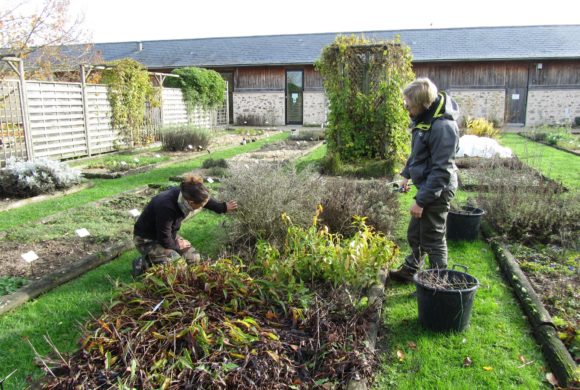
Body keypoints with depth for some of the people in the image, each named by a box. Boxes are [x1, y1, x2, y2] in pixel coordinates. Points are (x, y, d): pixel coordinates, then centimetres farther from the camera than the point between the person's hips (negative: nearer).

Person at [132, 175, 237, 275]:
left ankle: (153, 258, 15)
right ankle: (143, 264, -2)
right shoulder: (166, 207, -39)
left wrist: (224, 207, -1)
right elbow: (164, 240, -27)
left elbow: (204, 199, 7)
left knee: (194, 258, 4)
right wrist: (177, 245, -8)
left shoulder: (185, 194, -18)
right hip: (147, 240, -8)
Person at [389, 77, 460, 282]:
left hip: (437, 190, -9)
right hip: (426, 185, 9)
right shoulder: (423, 117, 3)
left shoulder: (443, 126, -26)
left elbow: (441, 171, -25)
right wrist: (407, 174, 17)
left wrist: (421, 201, -22)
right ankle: (409, 271, 41)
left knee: (433, 239, 5)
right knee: (415, 234, 22)